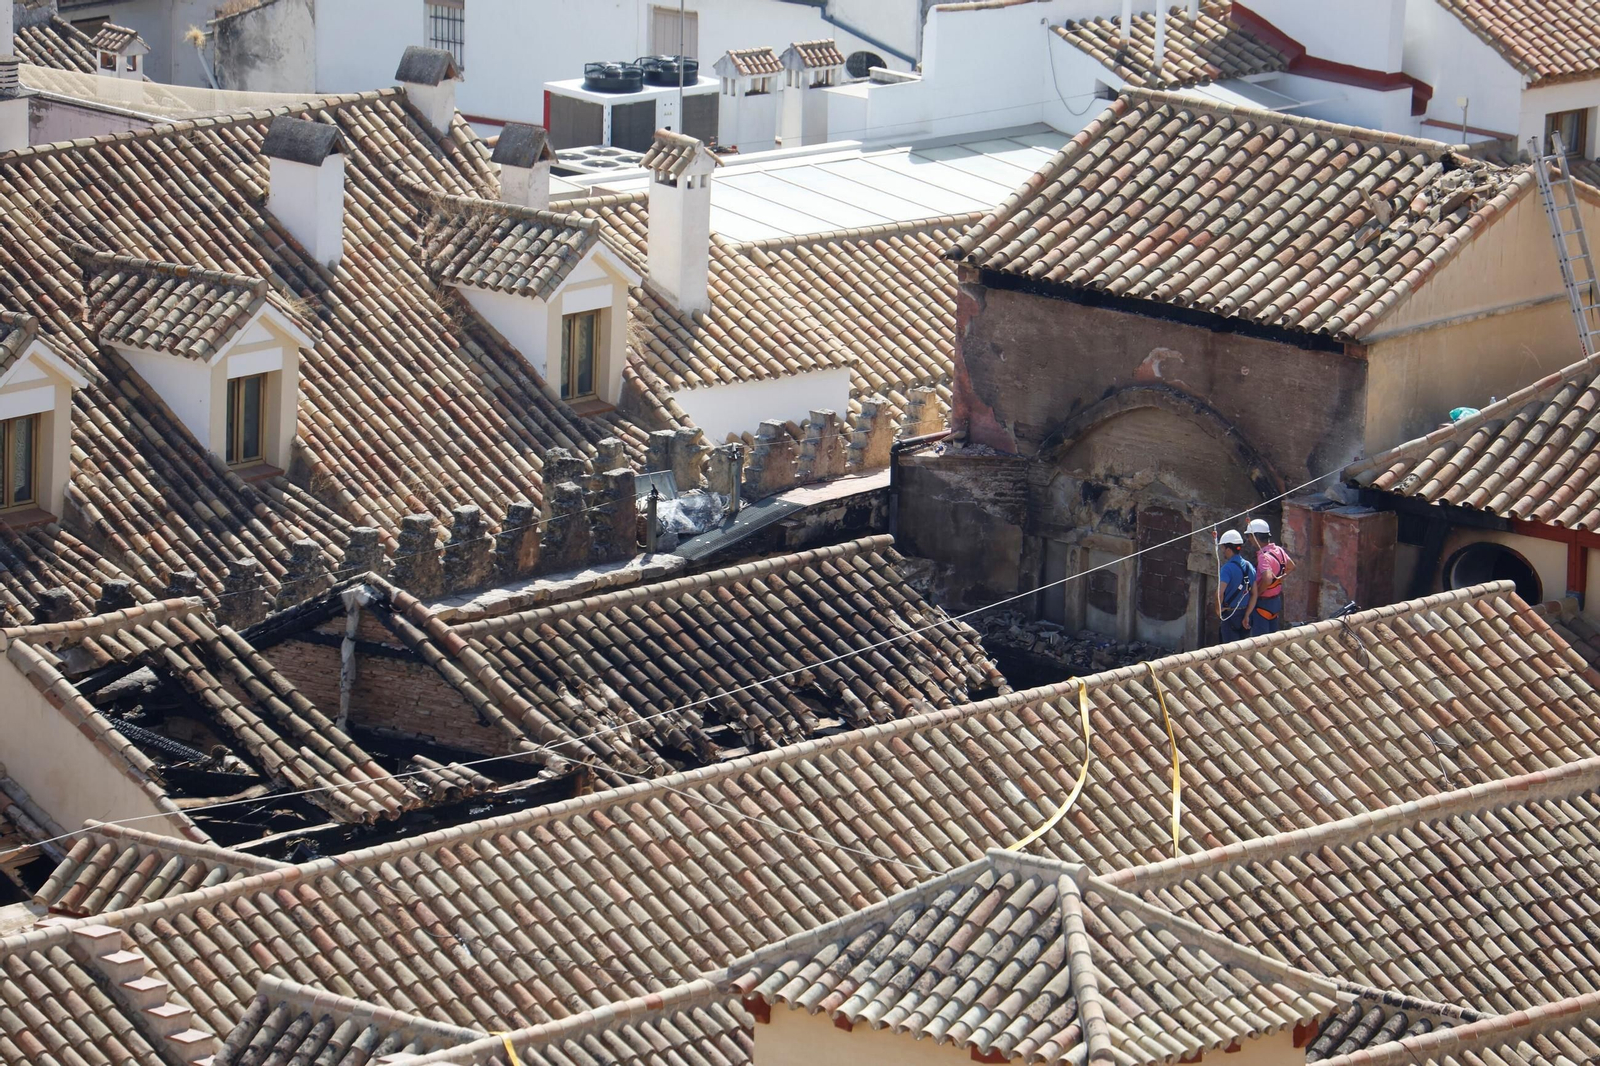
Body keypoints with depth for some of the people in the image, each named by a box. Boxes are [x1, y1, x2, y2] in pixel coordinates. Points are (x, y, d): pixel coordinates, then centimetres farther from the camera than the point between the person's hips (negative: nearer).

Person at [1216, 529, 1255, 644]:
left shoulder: (1227, 568, -17)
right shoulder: (1249, 566, 5)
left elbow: (1220, 593, -27)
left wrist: (1218, 609, -9)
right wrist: (1247, 615, 10)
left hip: (1230, 614, -7)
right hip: (1244, 612, 7)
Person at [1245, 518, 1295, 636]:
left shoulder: (1263, 556, -24)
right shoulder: (1278, 550, 4)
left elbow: (1267, 579, -37)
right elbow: (1291, 567, 21)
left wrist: (1256, 594, -22)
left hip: (1263, 603, -9)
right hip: (1276, 600, 9)